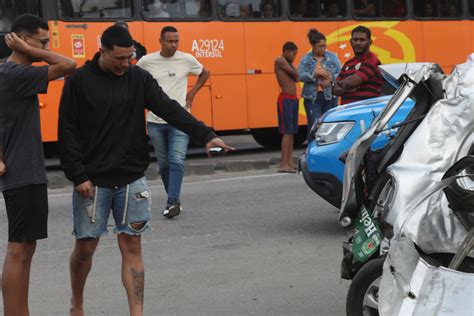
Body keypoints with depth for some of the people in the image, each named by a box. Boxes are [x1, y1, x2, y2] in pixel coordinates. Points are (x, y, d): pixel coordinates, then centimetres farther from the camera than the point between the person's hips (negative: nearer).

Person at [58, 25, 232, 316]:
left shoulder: (139, 78, 2)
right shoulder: (79, 82, -5)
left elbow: (170, 109, -7)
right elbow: (67, 132, -5)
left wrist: (205, 135, -20)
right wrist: (78, 176, -12)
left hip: (132, 179, 2)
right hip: (92, 181, -2)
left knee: (132, 245, 2)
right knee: (86, 246, 6)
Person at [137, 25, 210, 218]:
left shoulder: (187, 60, -2)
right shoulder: (147, 61, -2)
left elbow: (205, 73, 16)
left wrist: (192, 93, 6)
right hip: (155, 121, 1)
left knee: (177, 161, -14)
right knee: (164, 164, 10)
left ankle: (172, 202, -14)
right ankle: (174, 200, 23)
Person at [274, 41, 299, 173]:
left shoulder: (287, 63, 19)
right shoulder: (280, 61, -8)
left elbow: (296, 78, 10)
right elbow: (295, 74, -14)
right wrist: (291, 65, 5)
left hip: (293, 99, 9)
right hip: (286, 99, -9)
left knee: (292, 132, 9)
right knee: (287, 132, -13)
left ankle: (289, 162, 12)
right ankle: (283, 164, -16)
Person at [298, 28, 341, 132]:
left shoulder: (332, 57, 7)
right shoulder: (305, 59, 4)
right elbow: (300, 76, -7)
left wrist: (331, 78, -16)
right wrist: (316, 74, -19)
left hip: (330, 96, 1)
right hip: (312, 97, -1)